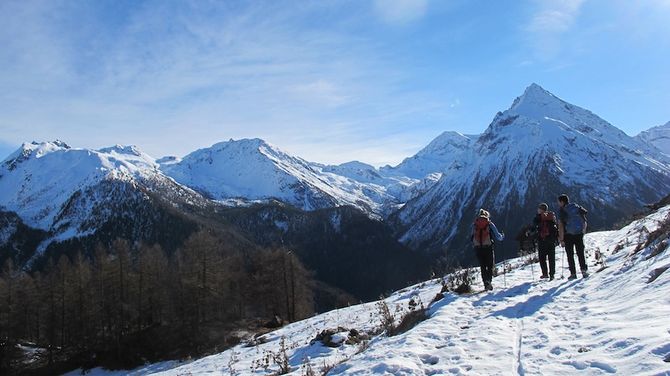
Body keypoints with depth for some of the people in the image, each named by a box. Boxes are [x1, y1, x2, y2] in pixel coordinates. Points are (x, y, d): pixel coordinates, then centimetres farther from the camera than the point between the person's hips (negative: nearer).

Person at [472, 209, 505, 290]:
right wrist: (502, 236, 28)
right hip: (488, 247, -2)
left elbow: (473, 238, 14)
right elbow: (498, 237, 6)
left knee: (482, 266, 13)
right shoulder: (489, 224, 4)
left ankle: (486, 282, 3)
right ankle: (488, 280, -15)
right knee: (490, 265, 6)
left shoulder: (474, 224, 11)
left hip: (478, 248, 2)